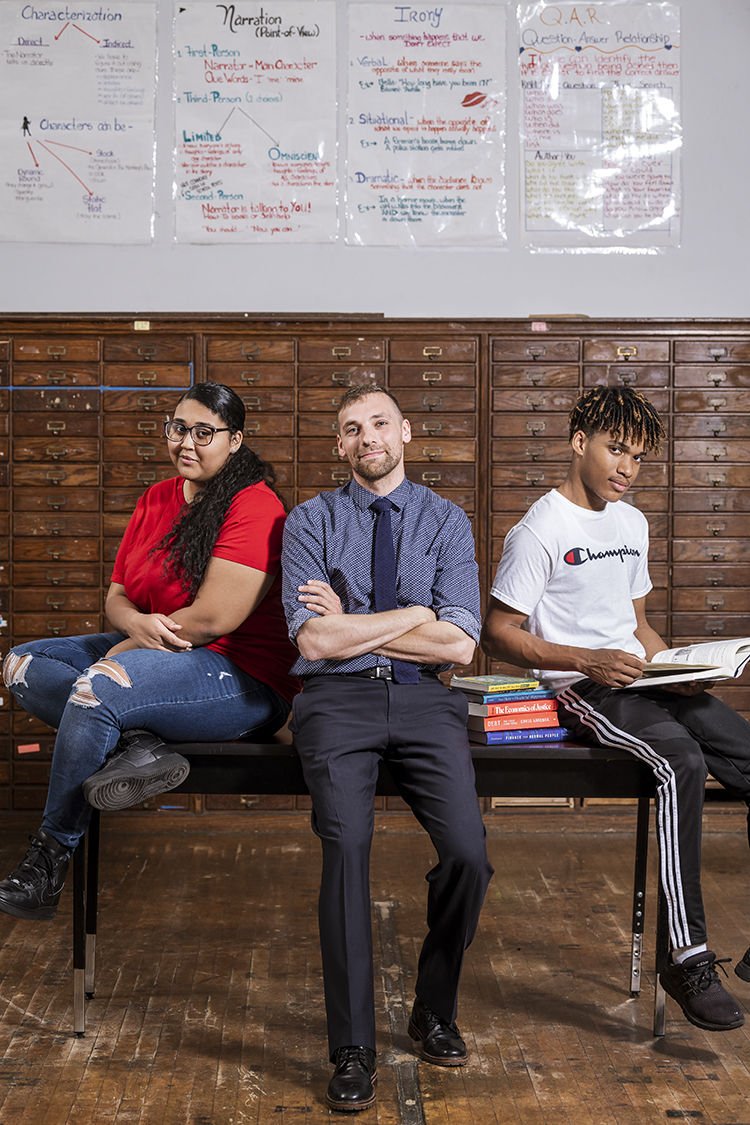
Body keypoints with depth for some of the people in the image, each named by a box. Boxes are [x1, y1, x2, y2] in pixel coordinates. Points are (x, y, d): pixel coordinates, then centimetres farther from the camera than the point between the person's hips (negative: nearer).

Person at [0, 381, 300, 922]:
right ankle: (135, 742, -23)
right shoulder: (156, 500, 12)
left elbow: (212, 619, -19)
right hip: (153, 654, 9)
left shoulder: (254, 506, -13)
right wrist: (137, 623, -14)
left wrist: (117, 654, -10)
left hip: (244, 680, -9)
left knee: (96, 688, -31)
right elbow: (117, 596, 12)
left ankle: (51, 855, -14)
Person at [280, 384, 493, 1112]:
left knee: (467, 853, -19)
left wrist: (351, 626, -2)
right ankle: (353, 1047, -13)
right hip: (337, 702, -1)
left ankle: (435, 1011, 10)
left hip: (423, 702, 1)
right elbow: (314, 642, -5)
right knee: (347, 843, -26)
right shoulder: (310, 521, 8)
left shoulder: (446, 522, 10)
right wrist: (414, 615, -3)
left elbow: (458, 644, -2)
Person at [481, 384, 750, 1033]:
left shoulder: (632, 524, 19)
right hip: (582, 691, -7)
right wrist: (587, 660, -19)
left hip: (642, 681, 7)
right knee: (683, 761, -33)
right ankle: (689, 958, -29)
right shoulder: (540, 531, -6)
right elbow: (497, 634, -8)